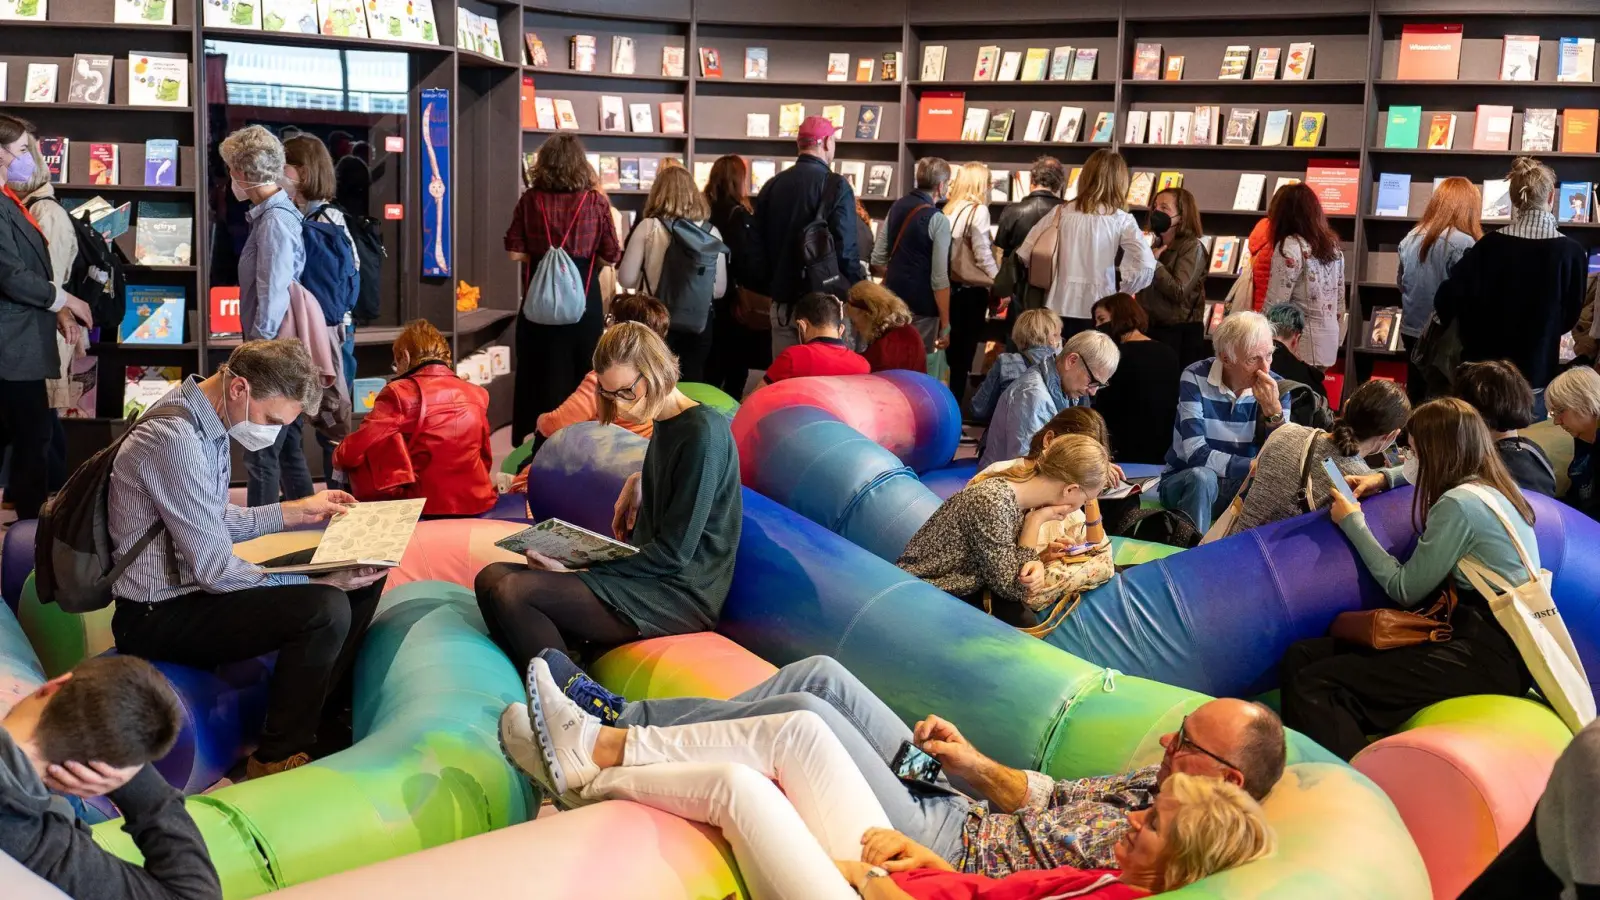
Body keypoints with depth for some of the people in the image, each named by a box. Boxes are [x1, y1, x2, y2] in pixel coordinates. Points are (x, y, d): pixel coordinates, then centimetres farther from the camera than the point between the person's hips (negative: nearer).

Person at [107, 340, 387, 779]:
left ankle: (321, 716, 18)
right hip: (158, 616, -10)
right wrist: (322, 582, -22)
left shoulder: (206, 419, 6)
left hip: (191, 581, 10)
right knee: (326, 608, -29)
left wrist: (297, 511, 12)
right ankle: (278, 758, -8)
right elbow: (214, 569, -25)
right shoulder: (174, 437, -26)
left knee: (365, 571, 7)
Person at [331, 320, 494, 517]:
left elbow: (354, 450, -9)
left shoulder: (400, 393, -9)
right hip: (478, 503, 5)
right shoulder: (477, 395, 6)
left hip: (427, 507, -5)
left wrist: (338, 455, 12)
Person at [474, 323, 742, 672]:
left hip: (683, 594, -10)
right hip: (649, 575, 10)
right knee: (493, 577, -5)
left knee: (513, 592, -23)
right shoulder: (665, 424, 12)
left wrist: (576, 569, -17)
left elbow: (673, 553, -18)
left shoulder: (703, 433, -15)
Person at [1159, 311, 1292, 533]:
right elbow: (1196, 454, -26)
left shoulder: (1276, 387, -8)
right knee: (1203, 477, -34)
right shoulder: (1195, 378, -18)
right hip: (1186, 483, -3)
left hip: (1243, 487, 3)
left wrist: (1273, 410, -27)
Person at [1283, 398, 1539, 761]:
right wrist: (1383, 477, 29)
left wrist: (1352, 522, 2)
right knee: (1300, 656, -3)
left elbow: (1404, 589, -7)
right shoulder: (1492, 485, 17)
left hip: (1488, 654, -10)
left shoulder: (1459, 503, -12)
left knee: (1312, 686, -25)